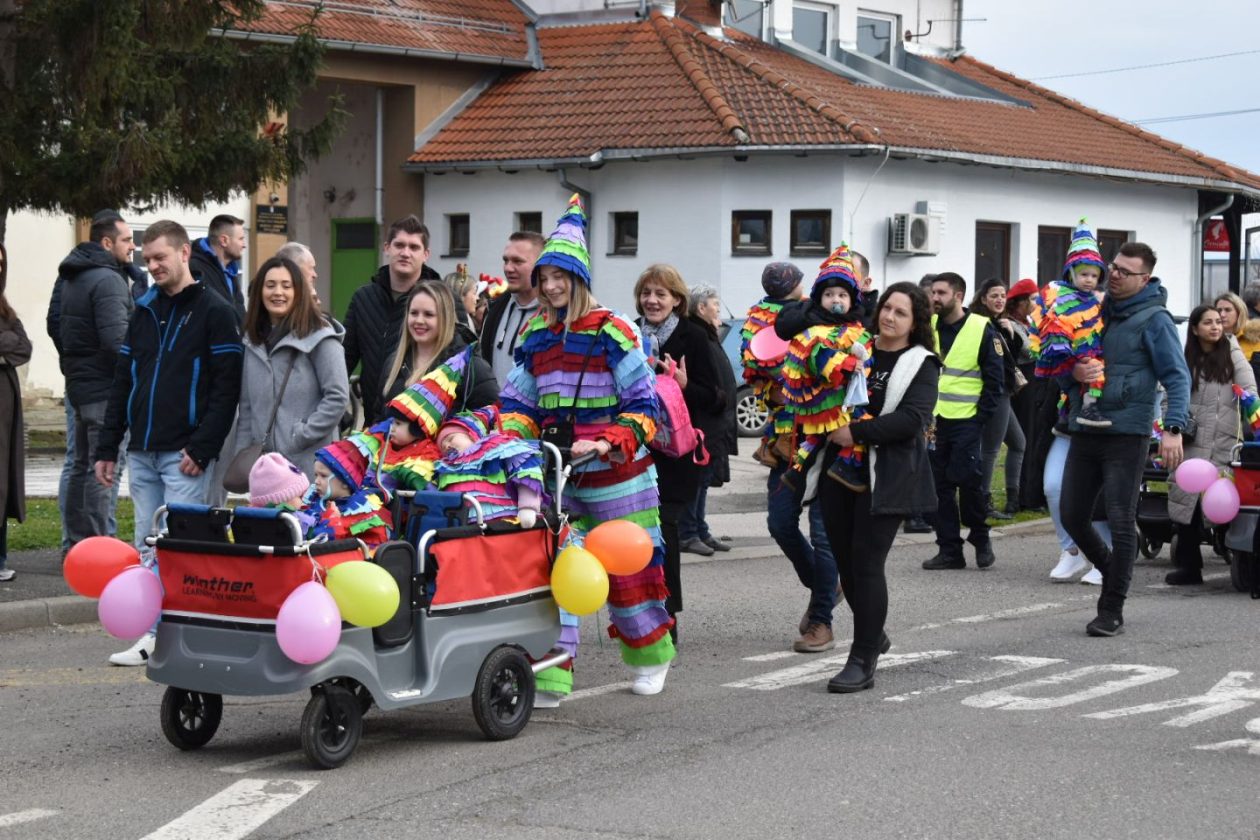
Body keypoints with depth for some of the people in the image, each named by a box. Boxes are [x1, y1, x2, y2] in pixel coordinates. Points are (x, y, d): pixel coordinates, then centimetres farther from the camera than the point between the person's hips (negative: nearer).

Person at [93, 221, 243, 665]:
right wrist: (107, 447, 12)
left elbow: (226, 386, -10)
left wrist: (202, 447, -16)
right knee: (146, 544, 7)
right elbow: (122, 382, 17)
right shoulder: (143, 313, 15)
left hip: (184, 455, -6)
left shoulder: (214, 312, -4)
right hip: (142, 453, 7)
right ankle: (153, 634, 12)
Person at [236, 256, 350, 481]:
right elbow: (247, 407, 17)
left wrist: (300, 438, -11)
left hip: (308, 464, -5)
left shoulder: (319, 337, -5)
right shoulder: (253, 341, 15)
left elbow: (337, 397, -10)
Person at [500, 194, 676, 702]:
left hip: (615, 476, -4)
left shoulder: (612, 332, -8)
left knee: (630, 566, 8)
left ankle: (651, 659, 32)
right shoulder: (534, 336, 8)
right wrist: (508, 442, -6)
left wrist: (610, 444, -23)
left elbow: (644, 403, -10)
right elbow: (518, 403, 13)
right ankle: (549, 676, -9)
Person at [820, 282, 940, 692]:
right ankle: (872, 634, 33)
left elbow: (914, 418, -16)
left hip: (886, 476, -5)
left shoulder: (921, 365, -1)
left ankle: (863, 661, -1)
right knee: (846, 561, 9)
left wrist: (857, 432, -20)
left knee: (866, 563, -7)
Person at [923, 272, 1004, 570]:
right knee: (940, 484, 4)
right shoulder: (927, 327, 8)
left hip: (965, 420, -4)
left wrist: (982, 415, -8)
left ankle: (980, 538, 12)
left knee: (966, 479, -10)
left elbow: (994, 377, -2)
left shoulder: (981, 329, -4)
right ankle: (949, 549, 10)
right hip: (932, 419, 4)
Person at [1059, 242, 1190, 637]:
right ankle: (1113, 571, 32)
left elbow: (1177, 377, -9)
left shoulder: (1154, 320, -5)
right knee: (1073, 518, 8)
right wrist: (1074, 373, -9)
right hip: (1084, 433, 6)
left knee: (1121, 522, -5)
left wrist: (1173, 428, -22)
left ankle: (1112, 609, 2)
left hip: (1127, 434, -6)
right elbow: (1061, 372, 16)